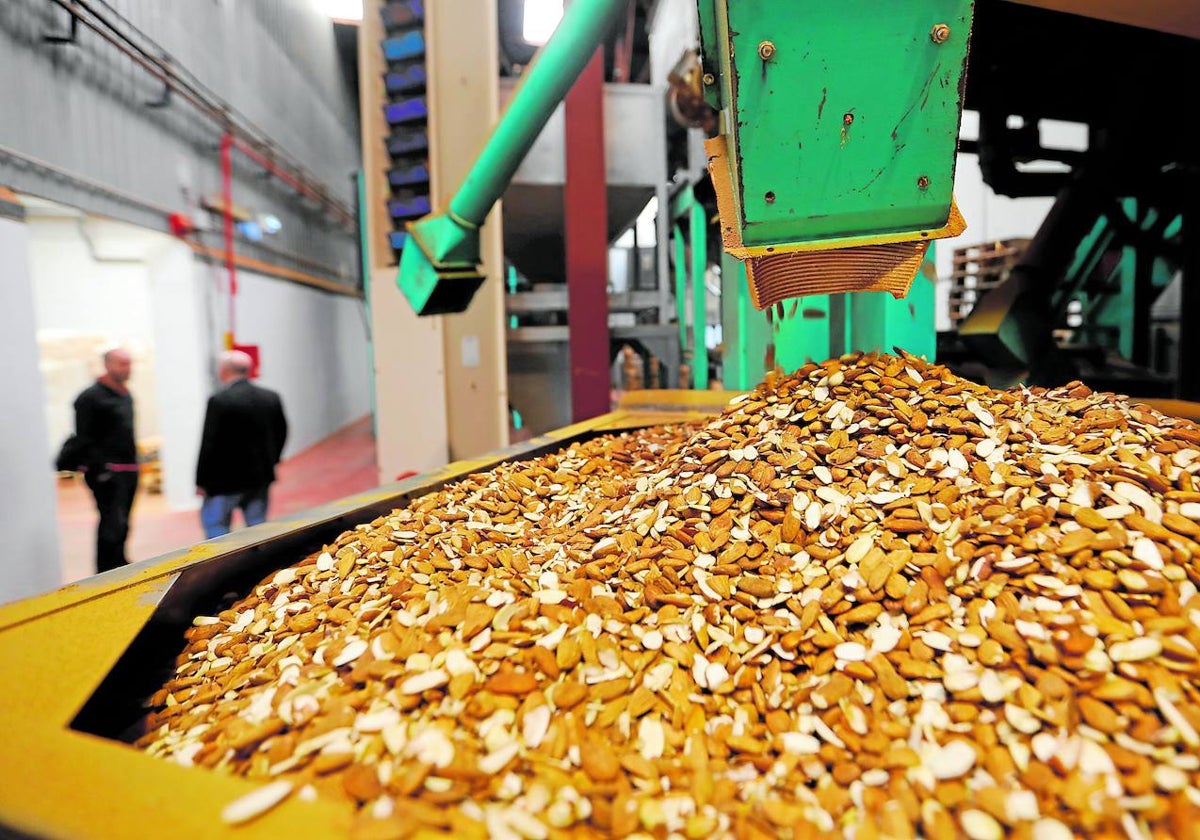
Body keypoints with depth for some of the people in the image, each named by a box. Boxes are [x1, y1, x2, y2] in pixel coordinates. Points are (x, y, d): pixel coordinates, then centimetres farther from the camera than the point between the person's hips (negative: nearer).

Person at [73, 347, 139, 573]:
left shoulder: (126, 396, 17)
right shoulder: (90, 397, -9)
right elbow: (84, 439, -13)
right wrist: (98, 470, -18)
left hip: (129, 472, 8)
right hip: (107, 473, -8)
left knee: (120, 526, 15)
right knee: (113, 525, -11)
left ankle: (116, 571, 25)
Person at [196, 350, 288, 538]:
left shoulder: (218, 401, -14)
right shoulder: (271, 398, 2)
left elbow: (209, 442, -12)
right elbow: (281, 433, 10)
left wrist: (202, 481, -4)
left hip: (224, 480, -5)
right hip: (260, 477, 5)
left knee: (215, 530, 5)